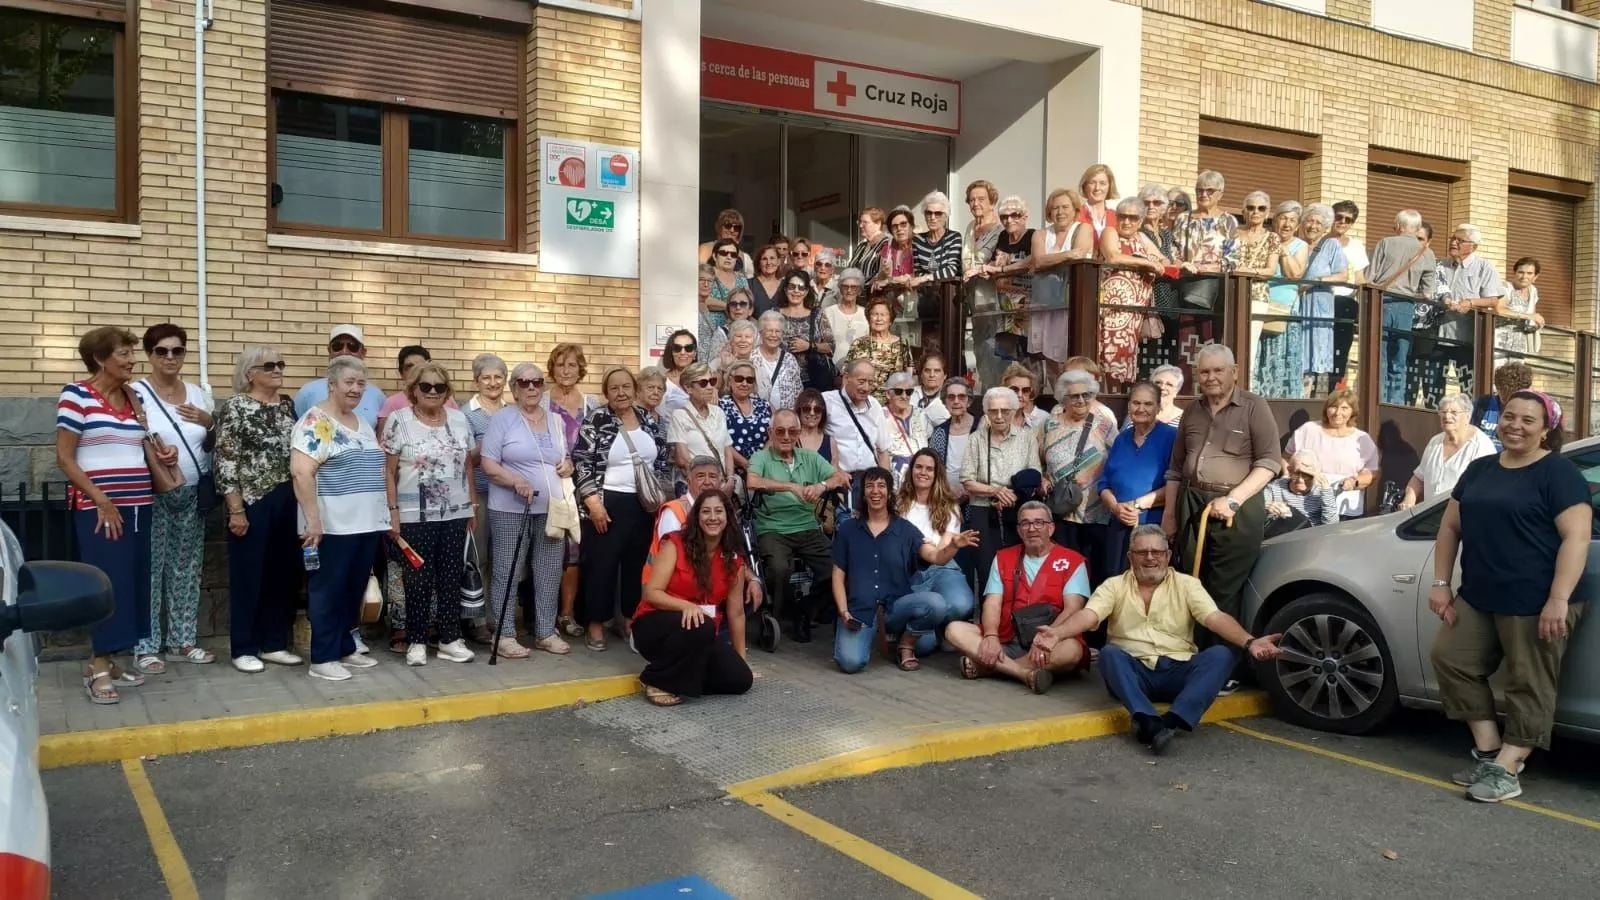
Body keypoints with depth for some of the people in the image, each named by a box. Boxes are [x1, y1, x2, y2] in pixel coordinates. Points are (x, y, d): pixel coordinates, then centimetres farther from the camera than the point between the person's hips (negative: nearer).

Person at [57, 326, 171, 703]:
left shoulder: (133, 397, 13)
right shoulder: (76, 395, -6)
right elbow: (64, 457, -9)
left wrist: (164, 454, 3)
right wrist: (100, 499, -15)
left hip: (138, 504, 7)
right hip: (98, 505, -7)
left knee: (133, 581, 7)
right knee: (108, 582, -7)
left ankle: (106, 661, 16)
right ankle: (99, 668, 2)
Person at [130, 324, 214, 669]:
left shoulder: (196, 393, 11)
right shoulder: (136, 393, -5)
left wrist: (209, 423, -2)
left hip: (193, 494, 5)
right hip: (153, 495, -5)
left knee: (187, 569, 10)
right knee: (150, 569, -3)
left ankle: (182, 640, 19)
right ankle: (146, 647, 5)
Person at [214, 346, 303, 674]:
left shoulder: (287, 404, 11)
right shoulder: (235, 407, -7)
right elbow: (225, 462, -11)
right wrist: (236, 510, -15)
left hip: (288, 499, 6)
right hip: (253, 501, -6)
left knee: (285, 573, 10)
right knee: (249, 575, 2)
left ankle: (274, 644, 20)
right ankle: (243, 649, 12)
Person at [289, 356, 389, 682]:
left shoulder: (363, 424, 15)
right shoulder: (315, 421, -11)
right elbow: (301, 472, -19)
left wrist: (387, 513, 18)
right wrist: (312, 519, -23)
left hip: (367, 523, 8)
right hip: (332, 525, -8)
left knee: (354, 591, 15)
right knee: (328, 591, 0)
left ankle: (345, 649, 26)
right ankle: (323, 658, 8)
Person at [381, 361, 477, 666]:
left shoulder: (460, 420, 7)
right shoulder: (398, 420, -4)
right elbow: (388, 471, -4)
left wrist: (473, 504, 9)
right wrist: (392, 511, -9)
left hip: (455, 514, 4)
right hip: (415, 516, -4)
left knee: (451, 577, 8)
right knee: (418, 579, 2)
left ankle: (450, 639, 17)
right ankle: (416, 641, 13)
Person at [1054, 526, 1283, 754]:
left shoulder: (1187, 584, 9)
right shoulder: (1115, 586, 6)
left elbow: (1216, 618, -6)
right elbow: (1087, 616, -10)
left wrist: (1249, 643, -26)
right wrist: (1057, 633, -33)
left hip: (1178, 672, 1)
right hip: (1133, 672, -1)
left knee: (1221, 655, -25)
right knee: (1109, 653, -30)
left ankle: (1172, 722, -43)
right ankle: (1149, 722, -49)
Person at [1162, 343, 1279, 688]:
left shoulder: (1254, 407, -2)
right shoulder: (1192, 412, 16)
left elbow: (1269, 462, -8)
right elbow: (1176, 468, 21)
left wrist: (1233, 498, -17)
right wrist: (1169, 513, 16)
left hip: (1237, 508, -5)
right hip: (1192, 505, 5)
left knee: (1226, 592, -6)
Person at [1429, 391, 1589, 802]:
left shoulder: (1559, 473, -7)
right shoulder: (1480, 469, 14)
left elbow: (1576, 538, -15)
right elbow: (1450, 527, 16)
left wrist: (1558, 600, -23)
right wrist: (1441, 583, 8)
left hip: (1535, 604, -8)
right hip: (1478, 598, 8)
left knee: (1528, 685, 0)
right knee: (1450, 658, 4)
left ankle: (1506, 769, 4)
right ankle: (1489, 751, 12)